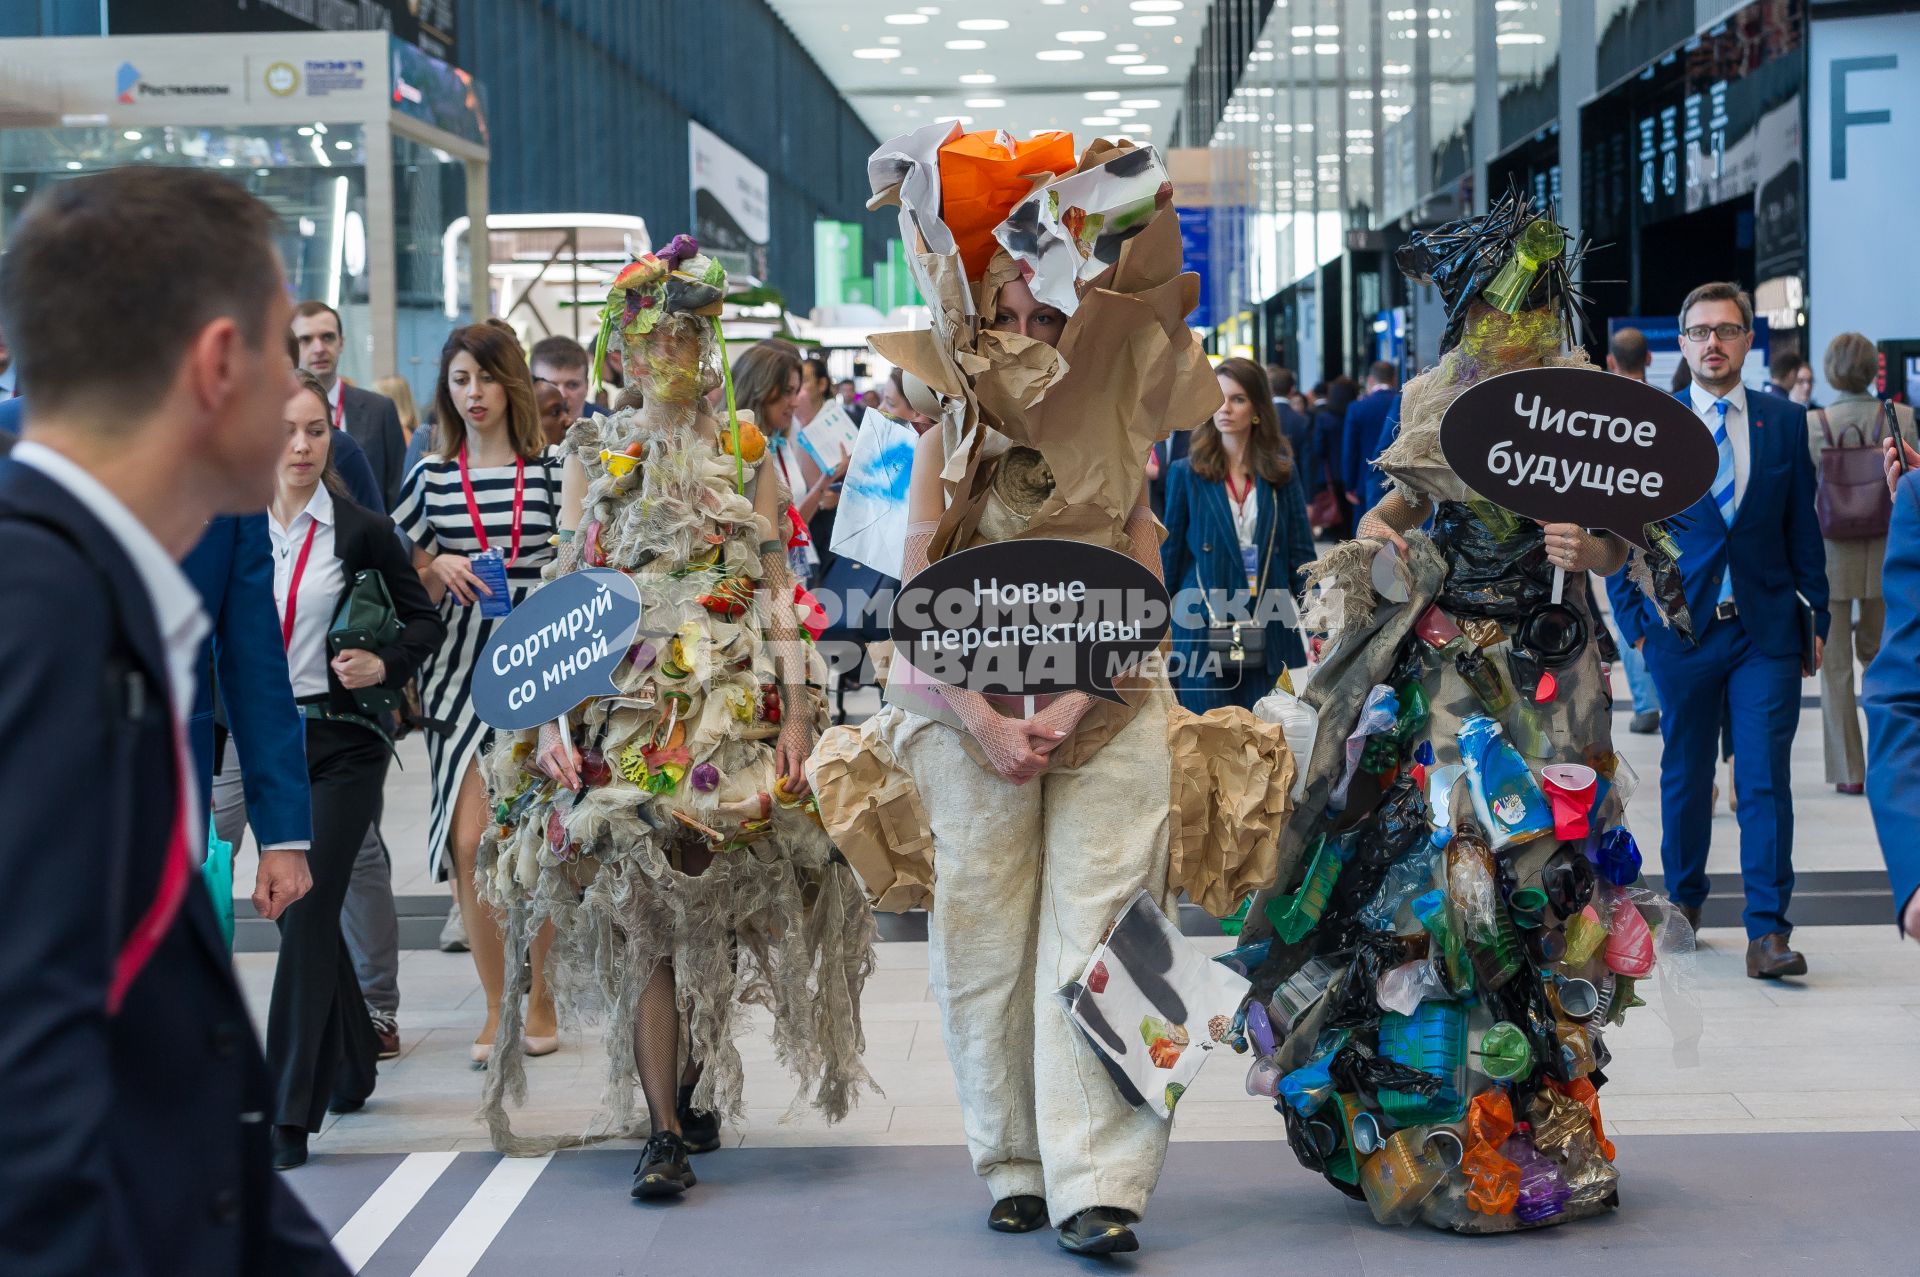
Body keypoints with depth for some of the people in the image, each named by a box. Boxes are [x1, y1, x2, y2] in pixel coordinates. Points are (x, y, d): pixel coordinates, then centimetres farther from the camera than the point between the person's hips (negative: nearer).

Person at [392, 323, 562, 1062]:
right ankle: (499, 1004, 8)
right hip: (460, 672, 1)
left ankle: (538, 993, 16)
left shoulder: (551, 471, 3)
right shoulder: (432, 476, 8)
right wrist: (441, 571, -6)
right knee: (469, 843, -4)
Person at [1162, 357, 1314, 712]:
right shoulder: (1187, 473, 2)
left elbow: (1301, 553, 5)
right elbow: (1169, 555, 5)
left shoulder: (1279, 472, 6)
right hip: (1202, 635, -1)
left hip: (1267, 636, 1)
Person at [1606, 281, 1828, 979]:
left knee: (1766, 779, -6)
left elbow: (1804, 525, 9)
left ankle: (1767, 931, -6)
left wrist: (1818, 616, 6)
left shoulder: (1785, 420, 6)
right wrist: (1635, 623, -1)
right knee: (1685, 775, 11)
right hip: (1682, 627, 0)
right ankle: (1683, 901, 30)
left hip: (1767, 630, 0)